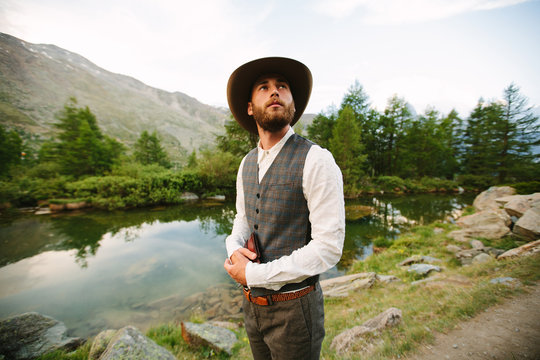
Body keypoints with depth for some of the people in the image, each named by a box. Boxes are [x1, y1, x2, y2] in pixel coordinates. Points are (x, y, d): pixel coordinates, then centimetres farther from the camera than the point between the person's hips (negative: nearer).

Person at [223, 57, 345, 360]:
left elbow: (329, 248, -21)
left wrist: (253, 274, -18)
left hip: (294, 308, -5)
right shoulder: (247, 164, 3)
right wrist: (234, 250, -9)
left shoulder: (316, 160, -19)